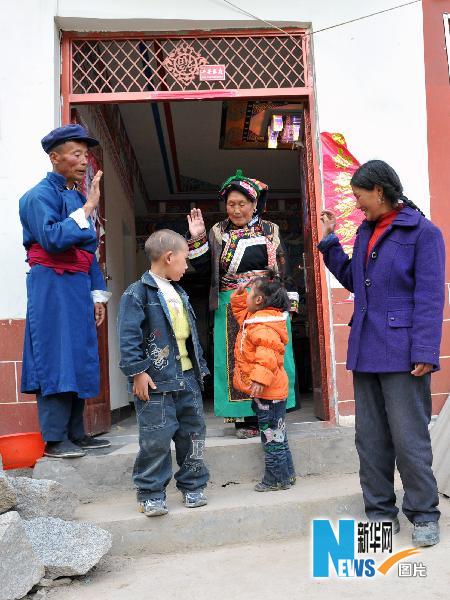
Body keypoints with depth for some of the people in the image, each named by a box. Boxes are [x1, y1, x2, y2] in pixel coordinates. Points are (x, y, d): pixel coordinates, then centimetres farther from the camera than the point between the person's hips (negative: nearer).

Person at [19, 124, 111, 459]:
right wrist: (87, 209, -18)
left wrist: (98, 295, 17)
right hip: (52, 288, -8)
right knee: (56, 361, -6)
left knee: (79, 360, 10)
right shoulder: (41, 195, -6)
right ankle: (54, 439, 2)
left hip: (78, 287, 8)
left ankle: (76, 433, 19)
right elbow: (52, 239, -22)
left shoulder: (79, 198, 17)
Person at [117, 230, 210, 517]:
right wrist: (137, 371, -19)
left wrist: (199, 366, 20)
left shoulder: (179, 293, 16)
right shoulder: (138, 293, -10)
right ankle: (151, 494, 13)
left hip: (188, 377, 8)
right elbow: (129, 336, -15)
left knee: (193, 433, 13)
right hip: (157, 380, -8)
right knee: (156, 439, -3)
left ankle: (193, 486, 28)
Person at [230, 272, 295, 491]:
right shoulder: (253, 318, 12)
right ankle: (285, 474, 28)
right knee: (275, 435, 18)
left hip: (267, 392, -11)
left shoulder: (264, 327, -22)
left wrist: (260, 378, -38)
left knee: (272, 436, 0)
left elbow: (267, 356, -32)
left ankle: (277, 479, 10)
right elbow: (240, 310, 31)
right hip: (267, 391, 11)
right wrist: (239, 293, 18)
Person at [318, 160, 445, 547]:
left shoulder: (422, 232, -6)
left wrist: (425, 352, -17)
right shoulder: (365, 232, 14)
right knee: (370, 438, 12)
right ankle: (380, 512, 24)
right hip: (365, 351, 7)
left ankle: (424, 514, 18)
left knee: (409, 437, 0)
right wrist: (329, 240, 16)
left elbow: (429, 297, -11)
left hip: (401, 351, -7)